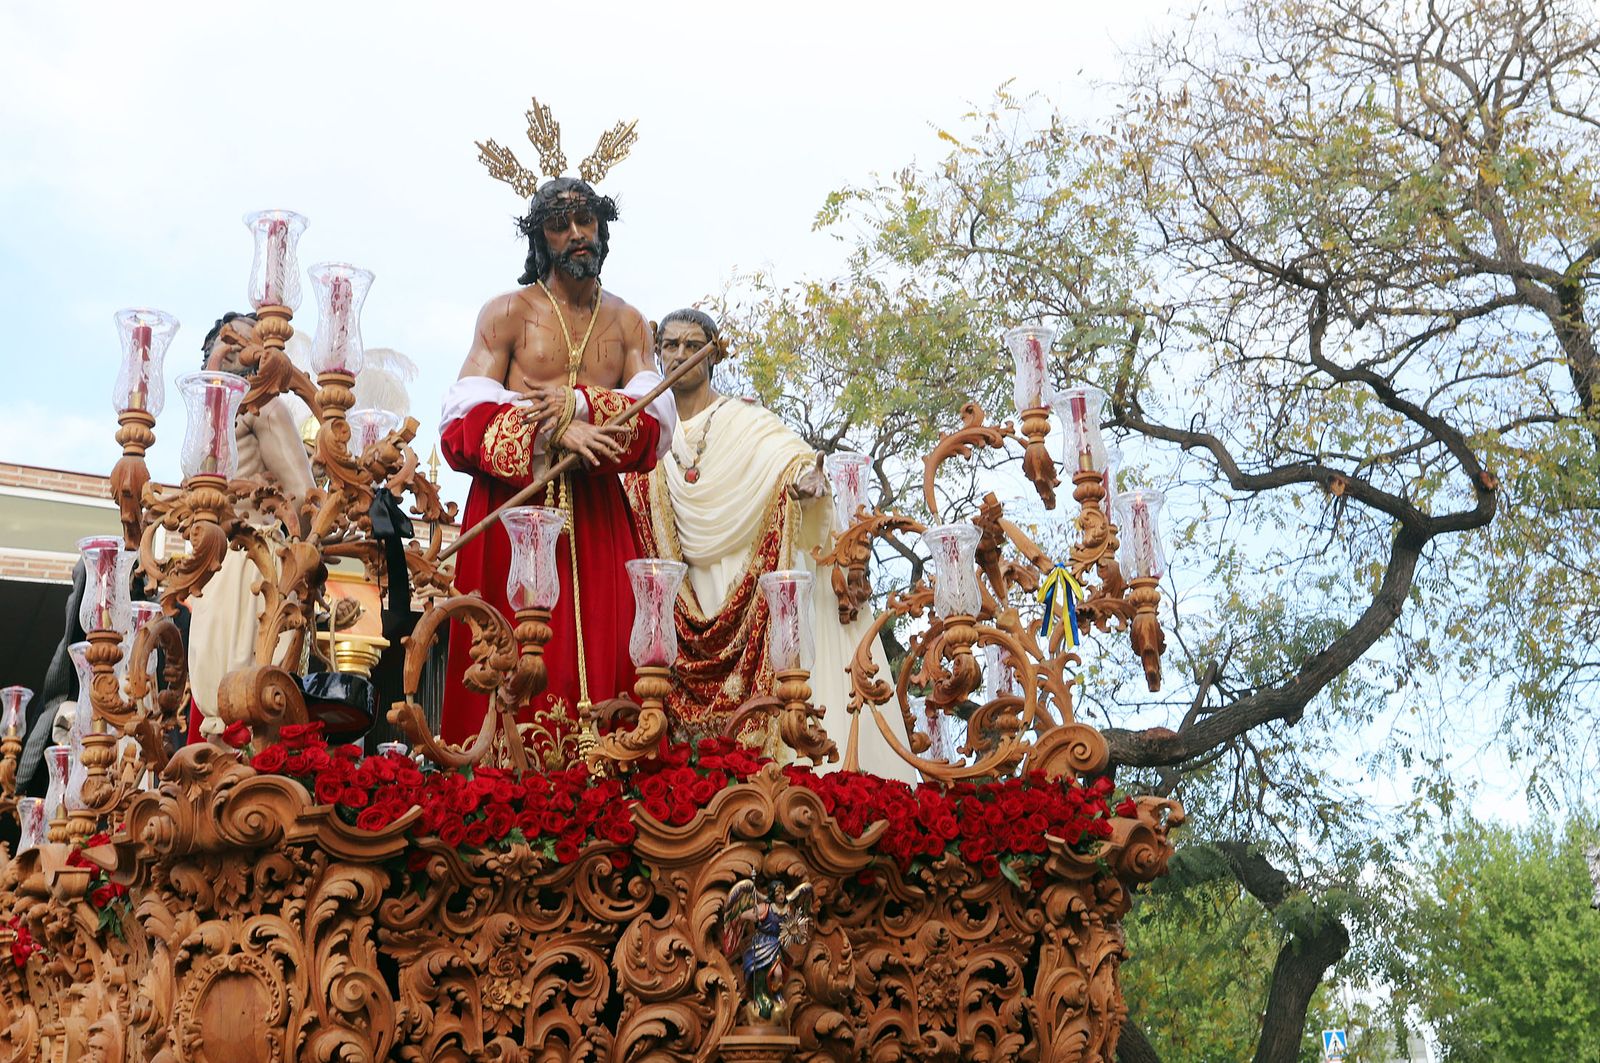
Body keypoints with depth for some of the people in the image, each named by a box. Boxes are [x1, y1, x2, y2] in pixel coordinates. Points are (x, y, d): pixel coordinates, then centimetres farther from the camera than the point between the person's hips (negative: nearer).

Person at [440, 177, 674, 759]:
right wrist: (551, 430, -17)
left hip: (598, 512, 3)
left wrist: (578, 404, -15)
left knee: (602, 658, -5)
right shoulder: (506, 312, 5)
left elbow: (653, 426, 0)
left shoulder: (628, 323, 14)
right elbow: (465, 422, -5)